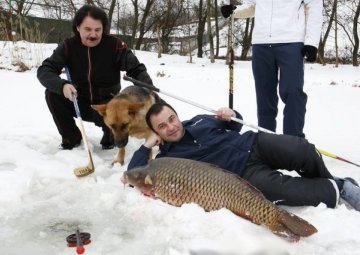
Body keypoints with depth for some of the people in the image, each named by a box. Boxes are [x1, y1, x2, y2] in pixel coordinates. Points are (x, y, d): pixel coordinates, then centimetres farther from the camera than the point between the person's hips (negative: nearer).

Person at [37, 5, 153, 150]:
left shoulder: (114, 45, -16)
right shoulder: (68, 46, -10)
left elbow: (137, 70, -18)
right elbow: (44, 70, -17)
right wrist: (62, 85, -39)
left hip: (107, 103, -3)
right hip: (80, 103, 3)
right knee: (52, 93, -21)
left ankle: (111, 134, 3)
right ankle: (71, 137, -1)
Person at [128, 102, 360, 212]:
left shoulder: (199, 121, 16)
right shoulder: (167, 157, 3)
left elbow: (234, 126, 25)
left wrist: (231, 115, 2)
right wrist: (147, 146, -8)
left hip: (253, 144, 4)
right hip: (244, 172, -4)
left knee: (303, 150, -22)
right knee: (279, 189, -33)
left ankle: (325, 181, 9)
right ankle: (337, 188, -11)